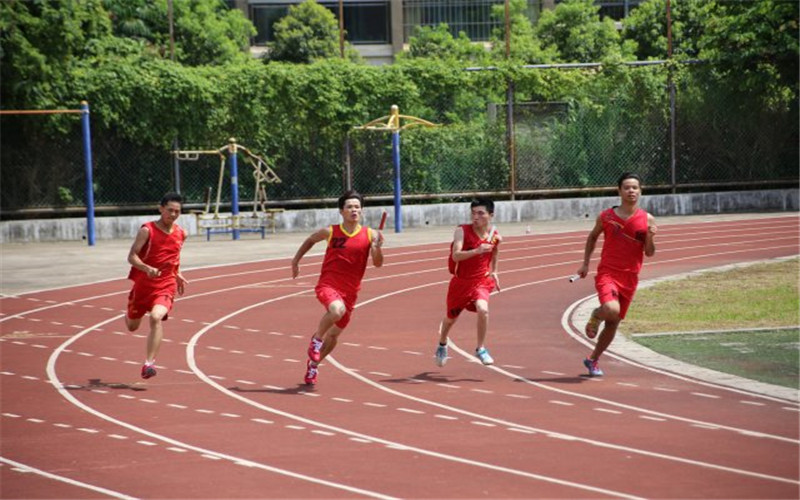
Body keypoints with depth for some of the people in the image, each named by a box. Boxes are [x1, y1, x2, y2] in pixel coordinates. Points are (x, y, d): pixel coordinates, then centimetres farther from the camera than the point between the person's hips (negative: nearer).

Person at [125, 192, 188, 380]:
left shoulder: (181, 234, 3)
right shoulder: (147, 230, -12)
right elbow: (132, 256, -16)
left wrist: (178, 274, 13)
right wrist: (147, 268, -33)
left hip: (166, 286, 1)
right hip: (143, 284, -1)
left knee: (156, 317, -28)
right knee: (132, 327, 16)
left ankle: (149, 362, -28)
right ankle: (130, 315, 57)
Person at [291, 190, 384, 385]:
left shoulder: (369, 235, -2)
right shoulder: (330, 232, -3)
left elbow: (377, 263, -7)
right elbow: (310, 240, 16)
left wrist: (378, 247, -26)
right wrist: (295, 261, 18)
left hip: (349, 291, 3)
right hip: (327, 285, -3)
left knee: (334, 334, 15)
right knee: (337, 309, -36)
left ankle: (313, 363, 40)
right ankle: (316, 339, -11)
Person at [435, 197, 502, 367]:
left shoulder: (495, 235, -5)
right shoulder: (462, 231, -17)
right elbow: (456, 256, -30)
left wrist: (494, 272, 15)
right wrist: (477, 251, -43)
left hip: (481, 281, 1)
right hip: (461, 281, -1)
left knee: (483, 309, -29)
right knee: (451, 318, 16)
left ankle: (481, 349, -9)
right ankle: (442, 345, 49)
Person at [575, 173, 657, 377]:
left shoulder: (647, 220, 0)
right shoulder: (606, 217, -1)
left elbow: (649, 253, 0)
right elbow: (592, 237, 16)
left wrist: (650, 237, -20)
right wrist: (585, 264, 12)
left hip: (629, 277, 3)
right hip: (607, 273, -3)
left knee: (613, 324, 10)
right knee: (611, 310, -30)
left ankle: (593, 360, 30)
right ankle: (596, 316, 7)